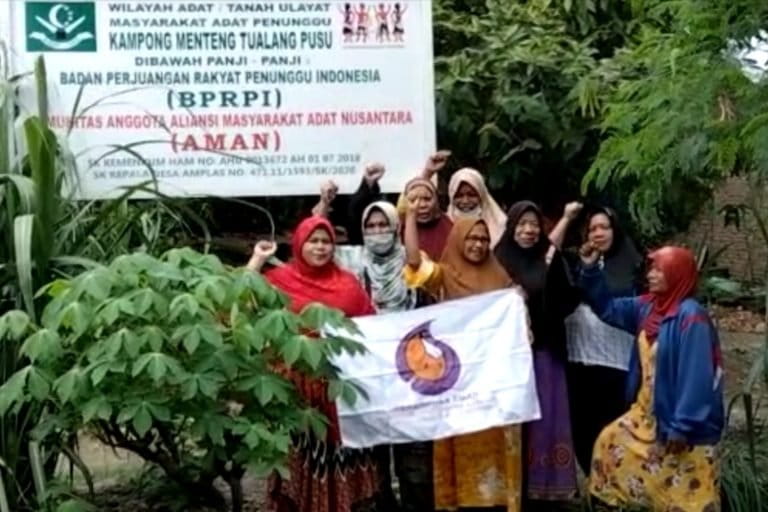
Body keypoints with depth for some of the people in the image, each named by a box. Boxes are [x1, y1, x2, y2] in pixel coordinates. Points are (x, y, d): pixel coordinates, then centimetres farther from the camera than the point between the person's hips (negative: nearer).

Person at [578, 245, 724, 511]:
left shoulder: (690, 316, -22)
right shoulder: (648, 307, 4)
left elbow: (696, 376, -25)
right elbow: (608, 308, 16)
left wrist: (682, 427, -25)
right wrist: (591, 269, 2)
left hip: (681, 422, -9)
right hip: (648, 414, 9)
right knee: (611, 443, 16)